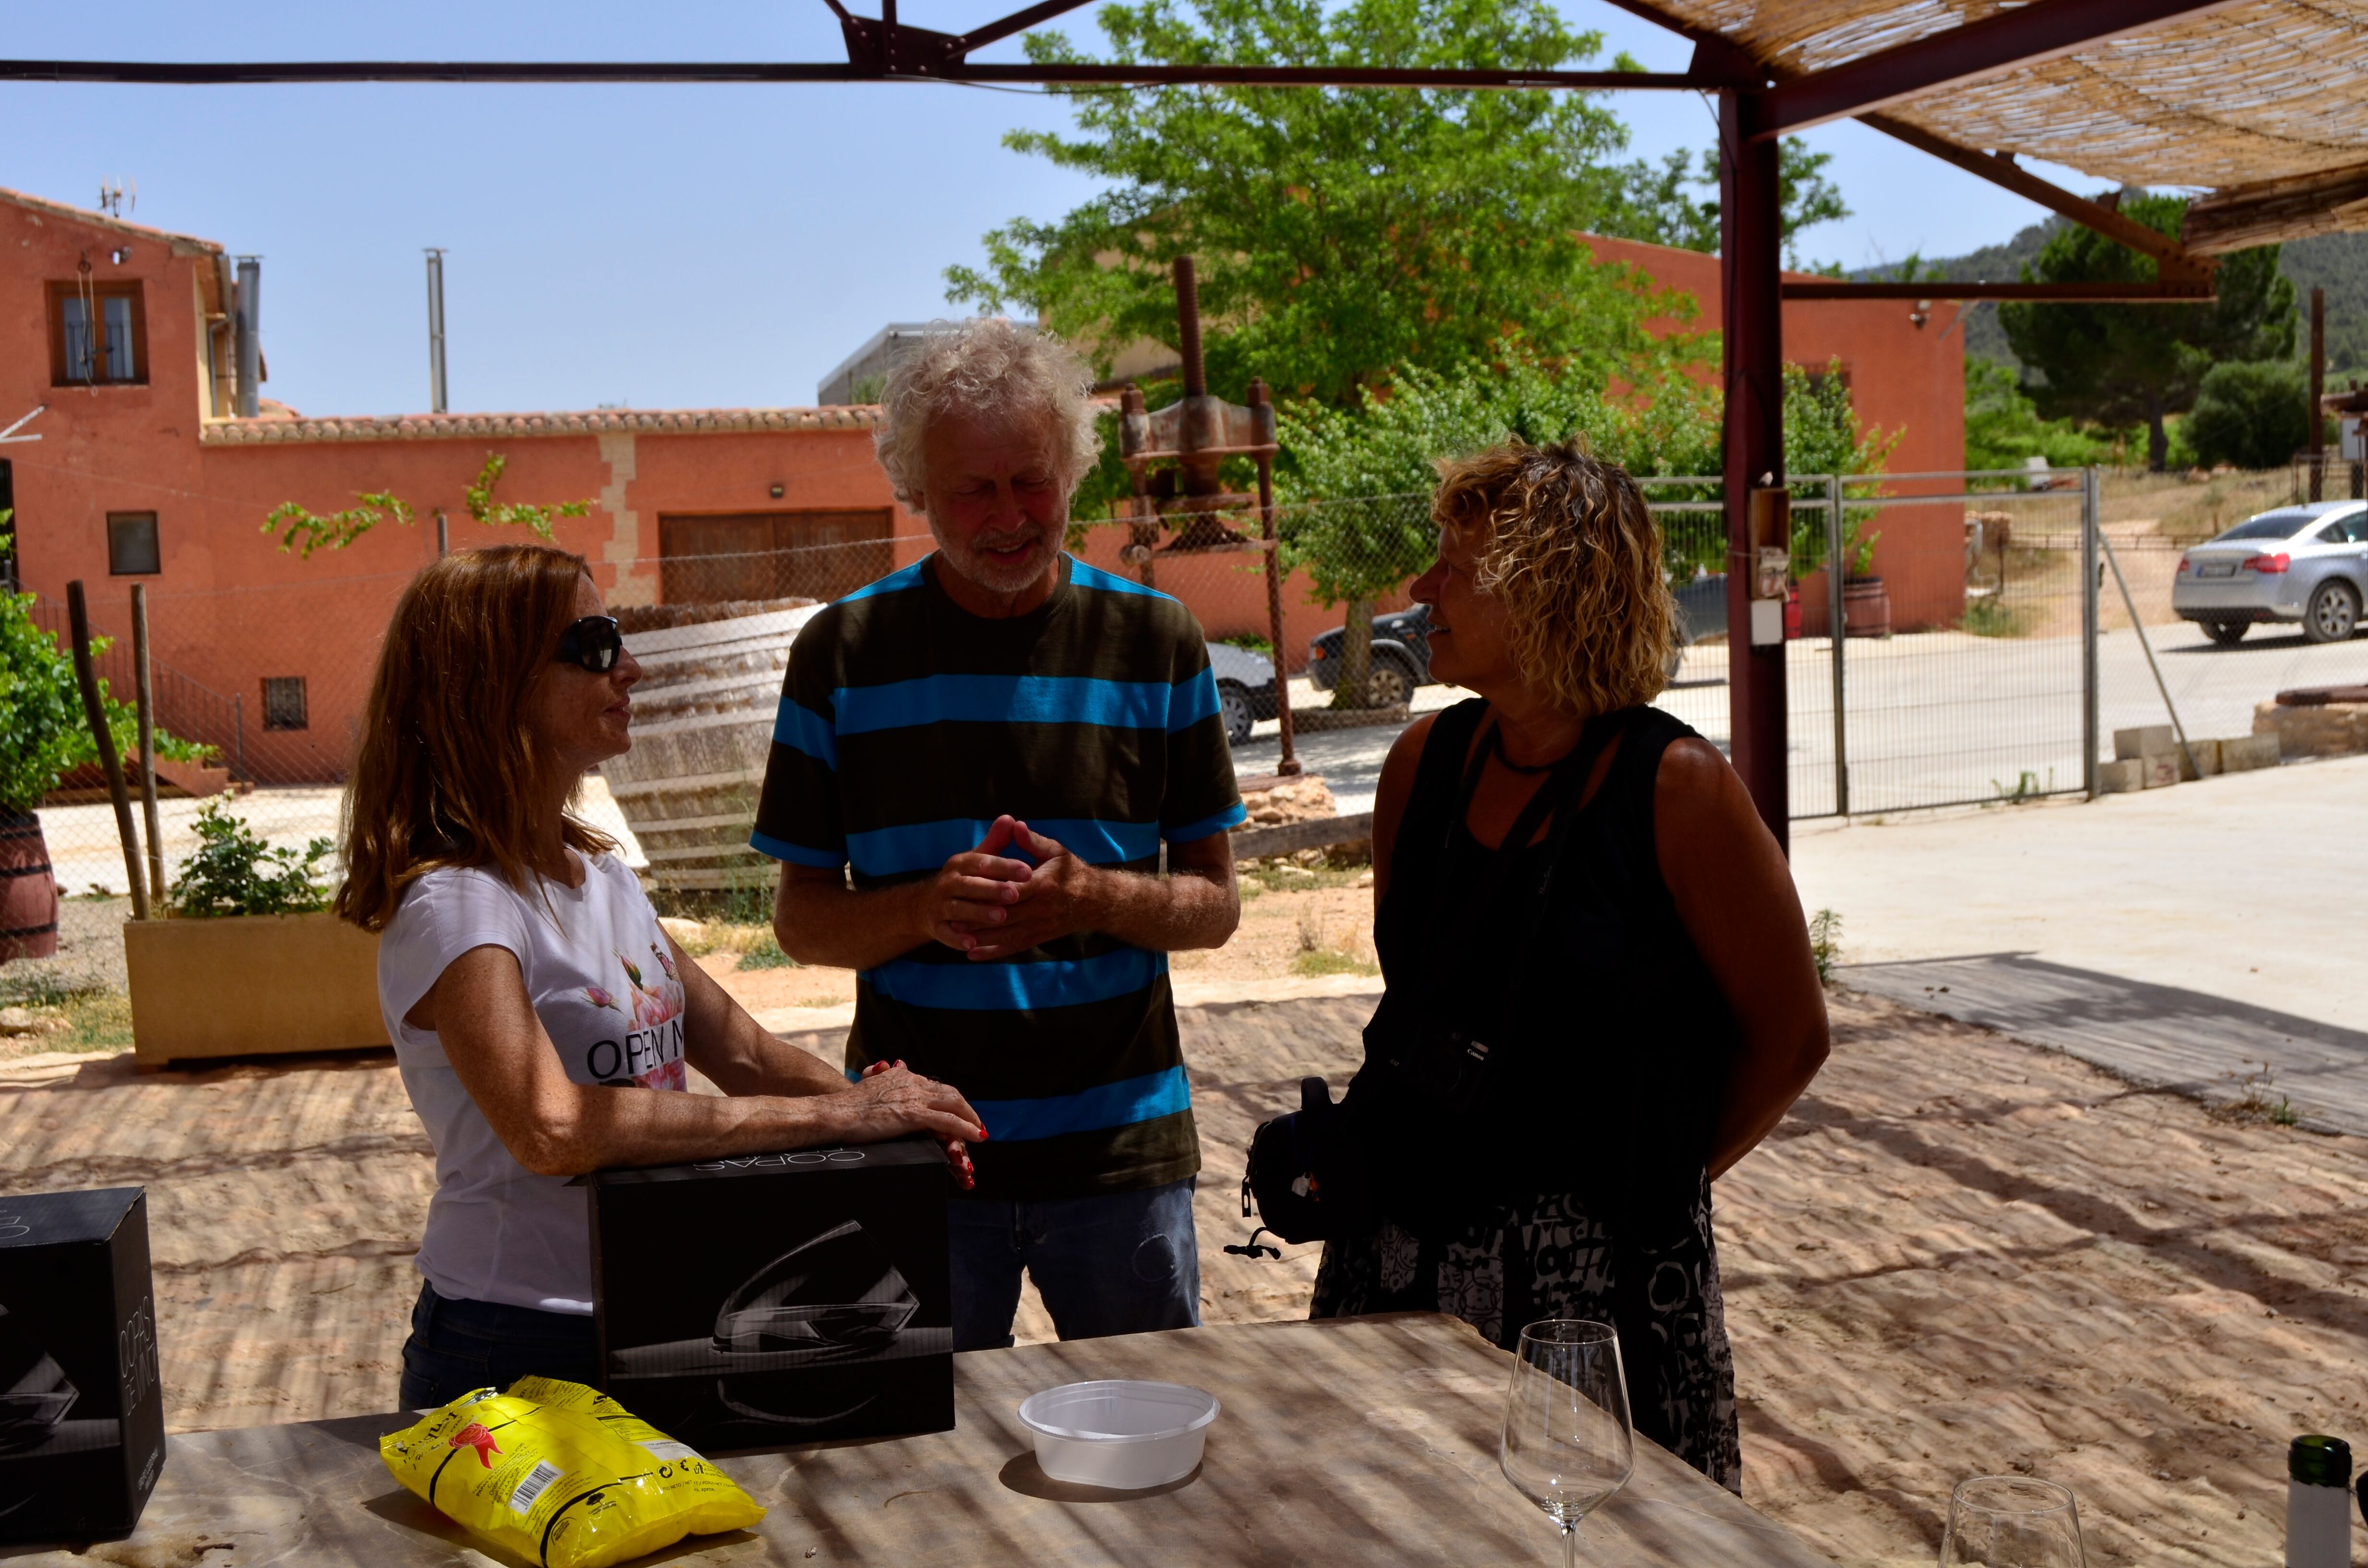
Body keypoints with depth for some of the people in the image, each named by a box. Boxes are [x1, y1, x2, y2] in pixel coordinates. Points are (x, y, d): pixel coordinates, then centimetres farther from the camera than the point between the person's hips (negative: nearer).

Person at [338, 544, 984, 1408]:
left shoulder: (601, 874, 10)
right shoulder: (453, 904, -17)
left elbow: (740, 1052, 11)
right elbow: (552, 1128, -32)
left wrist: (882, 1109, -10)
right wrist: (832, 1116, -30)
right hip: (517, 1348, -7)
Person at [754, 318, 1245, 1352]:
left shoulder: (1156, 642, 1)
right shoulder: (844, 652, -1)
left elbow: (1213, 905, 3)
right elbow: (801, 921, 1)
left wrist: (1092, 897, -17)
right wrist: (927, 909, -19)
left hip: (1121, 1149, 1)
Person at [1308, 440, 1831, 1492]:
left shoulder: (1675, 786, -13)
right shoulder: (1426, 762, 4)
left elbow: (1789, 1034, -6)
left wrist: (1651, 1177, 0)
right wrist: (1365, 1135, 6)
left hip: (1598, 1274, -5)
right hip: (1405, 1251, 5)